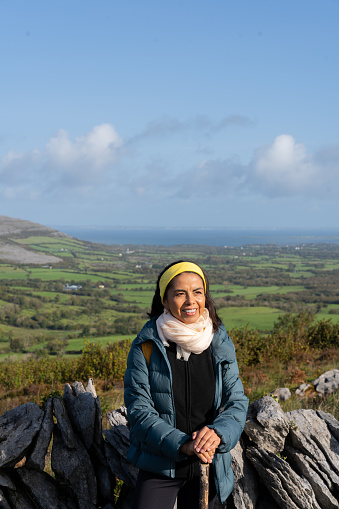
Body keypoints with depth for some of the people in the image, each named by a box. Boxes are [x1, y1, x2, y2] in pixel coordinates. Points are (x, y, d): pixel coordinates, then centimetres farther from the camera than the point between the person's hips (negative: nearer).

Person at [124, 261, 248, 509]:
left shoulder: (220, 344, -2)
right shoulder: (146, 346, -10)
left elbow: (237, 401, -2)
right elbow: (139, 410, -12)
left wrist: (218, 432, -23)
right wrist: (182, 444, -25)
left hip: (208, 467, 3)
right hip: (159, 467, -3)